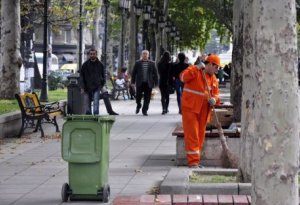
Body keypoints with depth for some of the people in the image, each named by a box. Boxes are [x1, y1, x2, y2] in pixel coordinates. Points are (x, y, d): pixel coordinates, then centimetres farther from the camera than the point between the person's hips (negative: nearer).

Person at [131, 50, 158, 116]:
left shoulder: (152, 63, 7)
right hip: (140, 83, 0)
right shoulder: (137, 63, 6)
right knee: (138, 96, -1)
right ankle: (138, 106, 27)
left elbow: (155, 73, 7)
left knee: (147, 98, 0)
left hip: (148, 83, 1)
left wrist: (156, 82, 3)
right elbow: (134, 73, 7)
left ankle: (144, 110, 9)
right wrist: (133, 81, 1)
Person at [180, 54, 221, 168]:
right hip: (190, 108, -7)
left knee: (200, 136, 10)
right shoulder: (194, 70, -6)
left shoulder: (213, 78, 13)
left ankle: (195, 160, 19)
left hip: (204, 111, 7)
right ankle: (193, 161, -9)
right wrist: (197, 69, -30)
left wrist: (214, 99, -6)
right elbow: (183, 77, -24)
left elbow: (216, 93, 17)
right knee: (192, 135, -9)